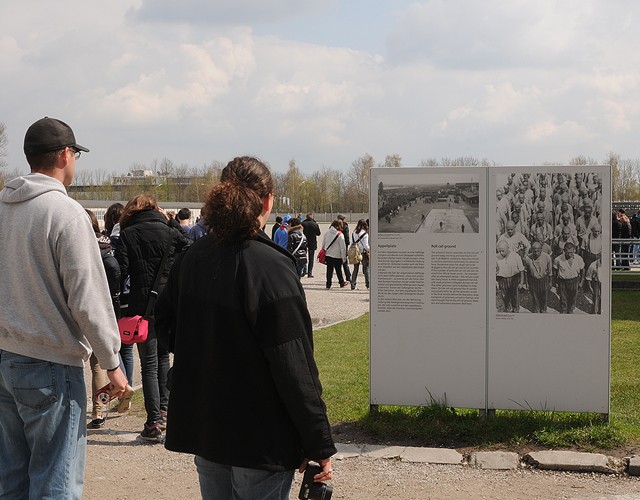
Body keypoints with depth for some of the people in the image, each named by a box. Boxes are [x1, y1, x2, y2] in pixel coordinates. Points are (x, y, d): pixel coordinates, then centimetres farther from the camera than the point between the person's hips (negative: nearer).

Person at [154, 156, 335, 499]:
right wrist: (320, 445, -14)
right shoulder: (272, 268, -20)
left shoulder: (192, 258, 1)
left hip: (201, 429, 7)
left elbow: (164, 320, 16)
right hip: (261, 441, -7)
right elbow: (295, 368, -20)